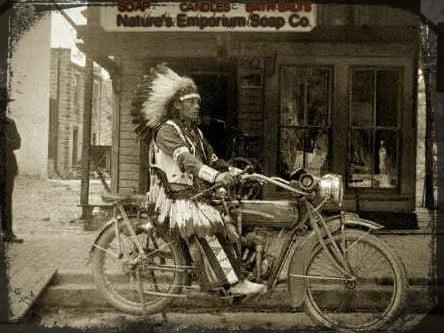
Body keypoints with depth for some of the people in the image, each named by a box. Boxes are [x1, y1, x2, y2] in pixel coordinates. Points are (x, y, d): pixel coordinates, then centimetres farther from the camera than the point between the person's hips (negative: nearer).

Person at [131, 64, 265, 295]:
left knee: (226, 226, -11)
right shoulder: (166, 130, -8)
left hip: (198, 195, 8)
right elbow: (185, 158, -26)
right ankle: (234, 282, -32)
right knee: (206, 232, -29)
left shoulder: (194, 131, 21)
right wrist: (216, 176, -39)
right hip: (177, 199, -8)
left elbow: (211, 158, 17)